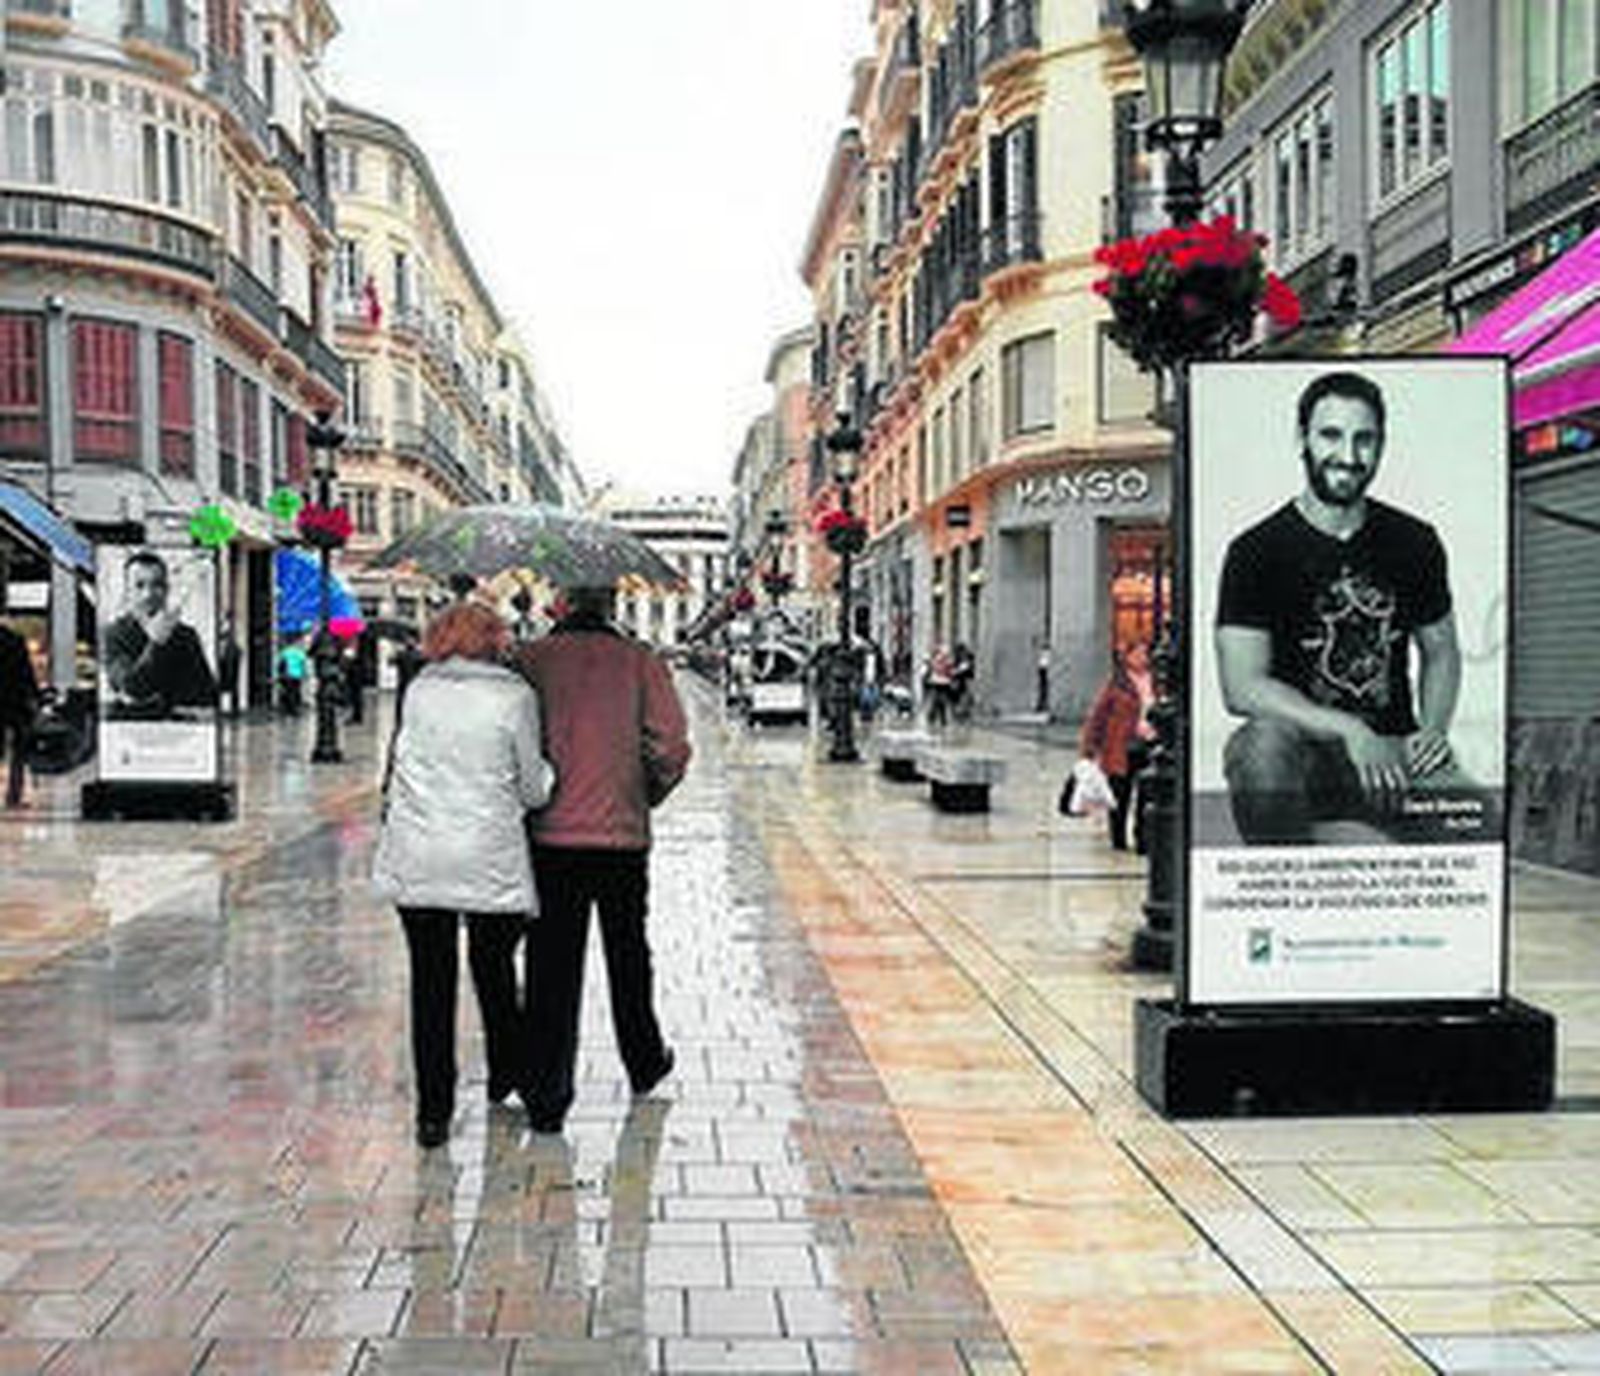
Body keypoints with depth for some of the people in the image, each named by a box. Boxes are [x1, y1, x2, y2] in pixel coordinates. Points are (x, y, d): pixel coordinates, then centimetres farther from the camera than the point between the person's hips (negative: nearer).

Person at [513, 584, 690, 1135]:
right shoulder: (640, 662, -3)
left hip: (549, 838, 0)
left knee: (552, 969, 4)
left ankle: (547, 1099, 4)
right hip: (622, 838, 0)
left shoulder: (529, 659, -3)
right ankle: (644, 1064, 36)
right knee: (628, 956, 19)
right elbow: (672, 747, -7)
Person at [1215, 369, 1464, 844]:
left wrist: (1433, 730, 1)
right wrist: (1347, 730, -24)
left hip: (1392, 751, 3)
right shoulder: (1257, 551, -5)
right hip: (1304, 744, -3)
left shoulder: (1415, 543, 9)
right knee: (1267, 743, -38)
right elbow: (1242, 687, -14)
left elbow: (1441, 653, 22)